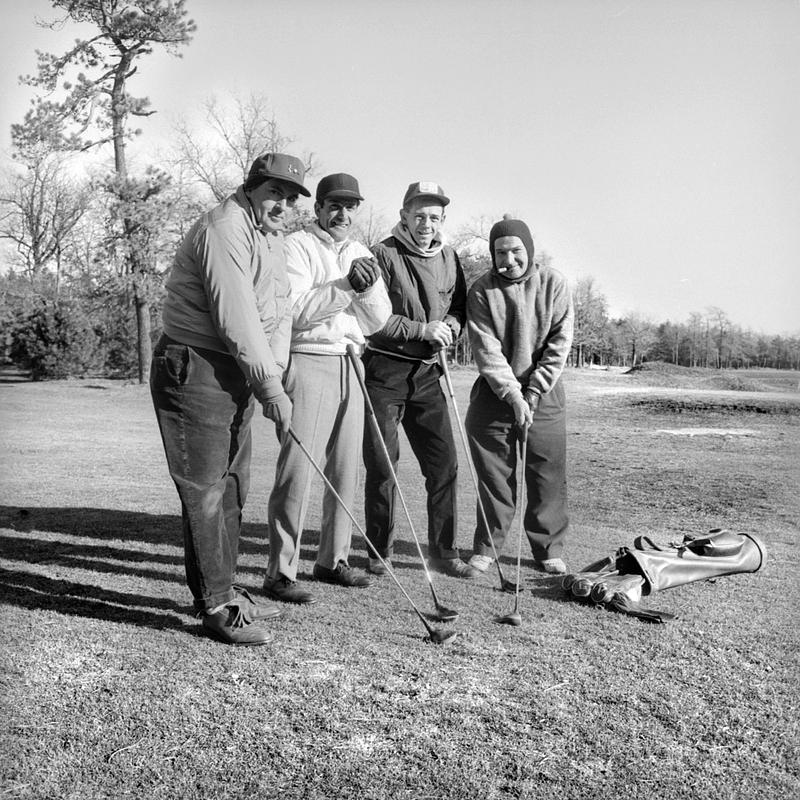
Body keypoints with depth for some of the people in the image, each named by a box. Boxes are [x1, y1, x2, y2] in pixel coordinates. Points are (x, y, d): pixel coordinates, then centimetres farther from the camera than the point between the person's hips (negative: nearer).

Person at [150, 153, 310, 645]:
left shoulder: (274, 241, 16)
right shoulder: (224, 230, -16)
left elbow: (280, 313, 11)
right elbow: (236, 318, -23)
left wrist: (273, 375, -2)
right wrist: (271, 389, -20)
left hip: (240, 377, 10)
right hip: (195, 371, -10)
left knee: (232, 487, 15)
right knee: (204, 490, -5)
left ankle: (224, 591, 28)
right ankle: (216, 605, 5)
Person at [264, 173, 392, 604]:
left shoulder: (361, 253, 17)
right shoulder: (297, 246, -1)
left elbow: (379, 320, 10)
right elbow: (295, 310, -15)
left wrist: (369, 287, -9)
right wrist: (346, 284, -21)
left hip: (350, 366, 7)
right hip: (307, 361, -7)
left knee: (345, 469, 10)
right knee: (298, 468, -9)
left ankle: (333, 560, 22)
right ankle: (280, 571, -2)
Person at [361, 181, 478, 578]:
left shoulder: (448, 257, 10)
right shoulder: (383, 255, -8)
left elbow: (459, 307, 17)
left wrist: (449, 328, -5)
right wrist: (423, 329, -17)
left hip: (427, 372, 5)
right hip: (384, 370, -5)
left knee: (444, 463, 4)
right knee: (382, 466, 2)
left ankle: (443, 551, 17)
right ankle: (380, 551, 16)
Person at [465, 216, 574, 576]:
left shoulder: (553, 284, -1)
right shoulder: (481, 291, -4)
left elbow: (559, 343, -4)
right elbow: (486, 350, -10)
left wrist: (533, 392, -11)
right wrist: (513, 396, -18)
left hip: (544, 396, 1)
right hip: (494, 395, -1)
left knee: (549, 476, 4)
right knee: (493, 475, 4)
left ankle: (548, 549, 18)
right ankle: (486, 546, 17)